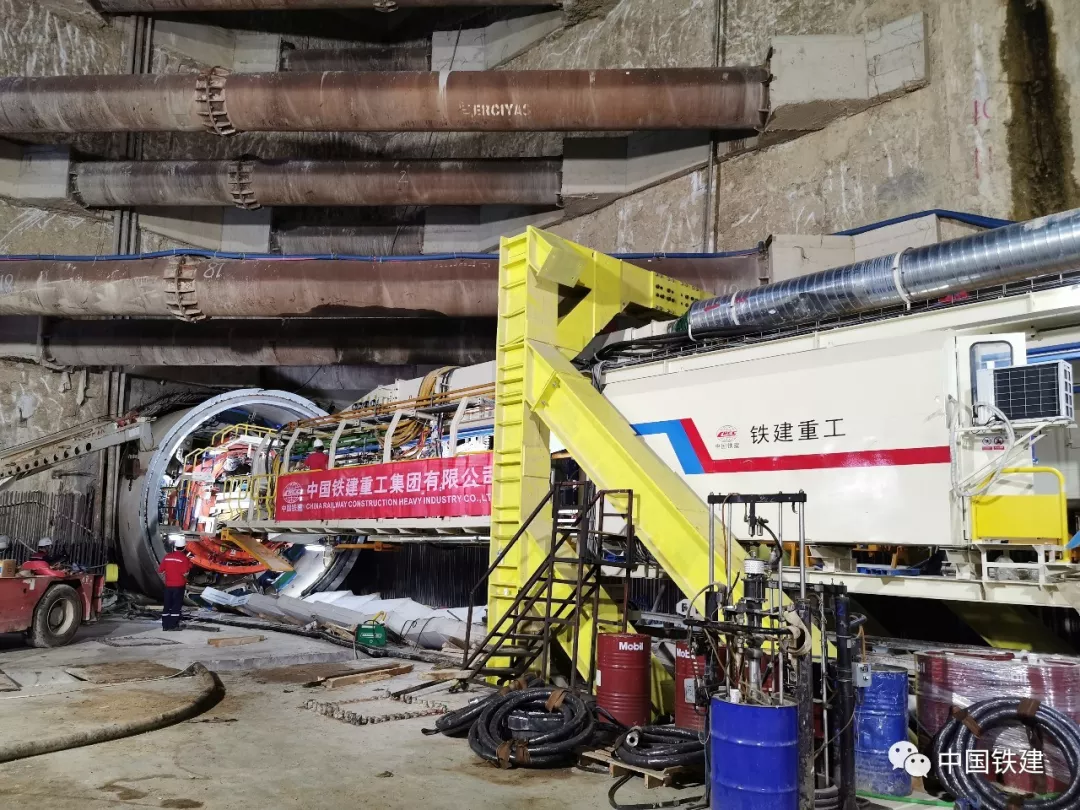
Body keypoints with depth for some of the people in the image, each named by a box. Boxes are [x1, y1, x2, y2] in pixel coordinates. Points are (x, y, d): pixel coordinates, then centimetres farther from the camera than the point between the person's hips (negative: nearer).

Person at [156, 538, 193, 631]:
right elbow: (185, 573, -18)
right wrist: (189, 567, 1)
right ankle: (174, 625, 2)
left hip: (168, 585, 4)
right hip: (179, 585, -4)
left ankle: (165, 625, 15)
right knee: (177, 605, 3)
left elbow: (160, 571, 3)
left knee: (167, 605, 12)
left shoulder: (167, 556, 2)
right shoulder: (184, 558, -12)